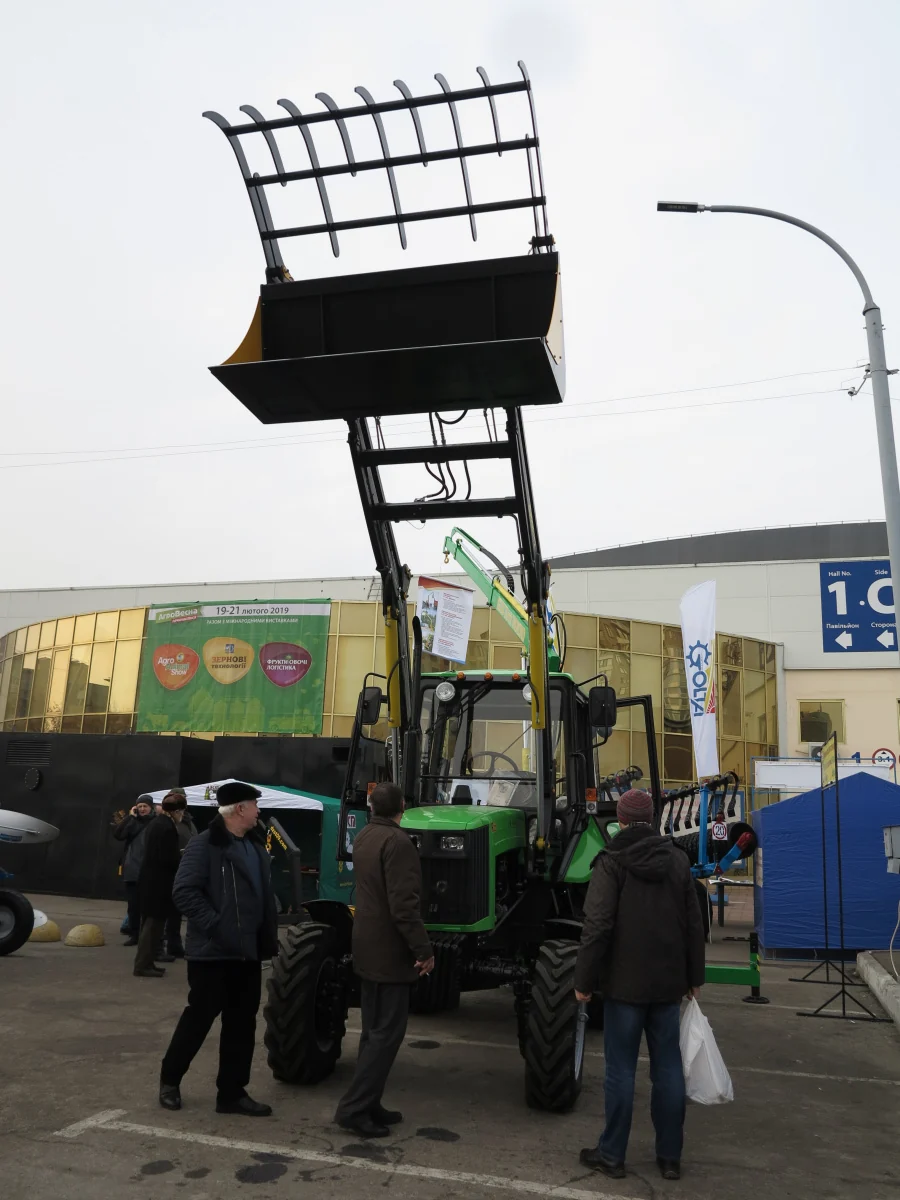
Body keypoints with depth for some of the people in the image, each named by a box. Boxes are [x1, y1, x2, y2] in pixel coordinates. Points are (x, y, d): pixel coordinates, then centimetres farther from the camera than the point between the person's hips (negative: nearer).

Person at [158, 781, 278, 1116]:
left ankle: (232, 1092, 21)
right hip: (212, 951, -7)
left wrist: (268, 937, 10)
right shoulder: (204, 845, -12)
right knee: (199, 1016, 5)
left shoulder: (255, 846, 12)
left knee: (242, 1023, 10)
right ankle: (169, 1079, 27)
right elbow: (185, 892, -19)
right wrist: (214, 925, -22)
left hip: (247, 952, 7)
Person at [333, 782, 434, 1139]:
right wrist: (423, 949, -20)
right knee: (387, 1032, -1)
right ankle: (353, 1108, 1)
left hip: (368, 947, 9)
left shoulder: (364, 837, 8)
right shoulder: (397, 842, -21)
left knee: (374, 1029, 16)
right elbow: (403, 905, -26)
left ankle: (366, 1103, 21)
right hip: (389, 950, -9)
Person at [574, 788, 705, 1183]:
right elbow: (694, 924, 8)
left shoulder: (611, 862, -12)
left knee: (621, 1069, 4)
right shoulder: (678, 860, 3)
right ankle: (670, 1157, 20)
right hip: (668, 982, 4)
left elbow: (597, 927, -17)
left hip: (625, 982, -4)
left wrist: (584, 980, -9)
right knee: (668, 1067, 11)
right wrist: (694, 976, 16)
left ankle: (612, 1155, 15)